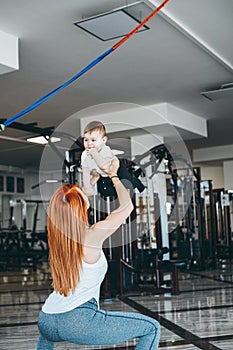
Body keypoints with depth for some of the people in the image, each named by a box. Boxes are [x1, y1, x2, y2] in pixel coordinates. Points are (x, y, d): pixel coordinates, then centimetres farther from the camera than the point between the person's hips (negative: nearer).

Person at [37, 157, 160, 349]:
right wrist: (114, 175, 18)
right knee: (152, 328, 0)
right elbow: (127, 205, 3)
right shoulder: (94, 235, -9)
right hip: (78, 320, -7)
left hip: (45, 321, 7)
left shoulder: (57, 235, 9)